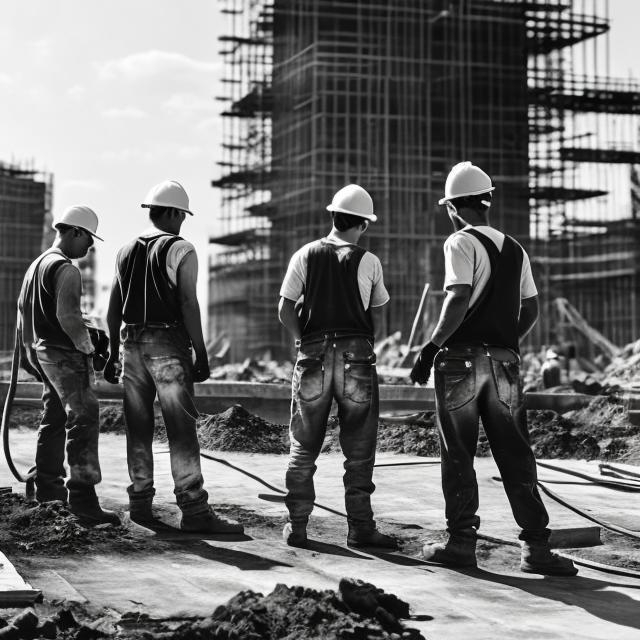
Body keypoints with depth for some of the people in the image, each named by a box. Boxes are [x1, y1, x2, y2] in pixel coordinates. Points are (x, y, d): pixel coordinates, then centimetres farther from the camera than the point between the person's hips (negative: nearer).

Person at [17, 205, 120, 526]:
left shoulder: (36, 264, 16)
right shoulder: (66, 270, -16)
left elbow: (22, 309, 24)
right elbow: (67, 315, -26)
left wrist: (25, 350, 30)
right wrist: (88, 347, -16)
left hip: (41, 351, 10)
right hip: (64, 354, -10)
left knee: (54, 417, 20)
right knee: (83, 418, -14)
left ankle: (48, 484, 30)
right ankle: (82, 496, -22)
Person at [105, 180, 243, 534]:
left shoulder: (126, 252, 14)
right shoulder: (180, 249, -5)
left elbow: (114, 309, 14)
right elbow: (188, 304, -13)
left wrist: (113, 354, 20)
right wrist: (201, 353, -11)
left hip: (132, 343, 6)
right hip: (168, 345, -6)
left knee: (138, 429, 11)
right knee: (181, 429, -7)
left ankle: (140, 503, 14)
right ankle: (194, 510, -9)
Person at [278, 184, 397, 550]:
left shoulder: (306, 255, 1)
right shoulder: (369, 262, -1)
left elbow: (285, 311, -1)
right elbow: (378, 314, 5)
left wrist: (304, 340, 12)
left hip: (313, 355, 1)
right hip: (357, 355, -1)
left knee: (304, 448, 9)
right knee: (359, 450, 6)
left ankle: (297, 526, 9)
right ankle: (361, 527, 6)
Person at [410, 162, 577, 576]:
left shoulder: (461, 243, -6)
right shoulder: (515, 249, 13)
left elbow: (459, 298, -18)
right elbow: (531, 311, 13)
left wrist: (432, 346, -12)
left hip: (462, 359, -5)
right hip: (506, 362, 5)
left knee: (458, 456, 4)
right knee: (516, 456, 5)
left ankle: (462, 542, 7)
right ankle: (536, 547, 2)